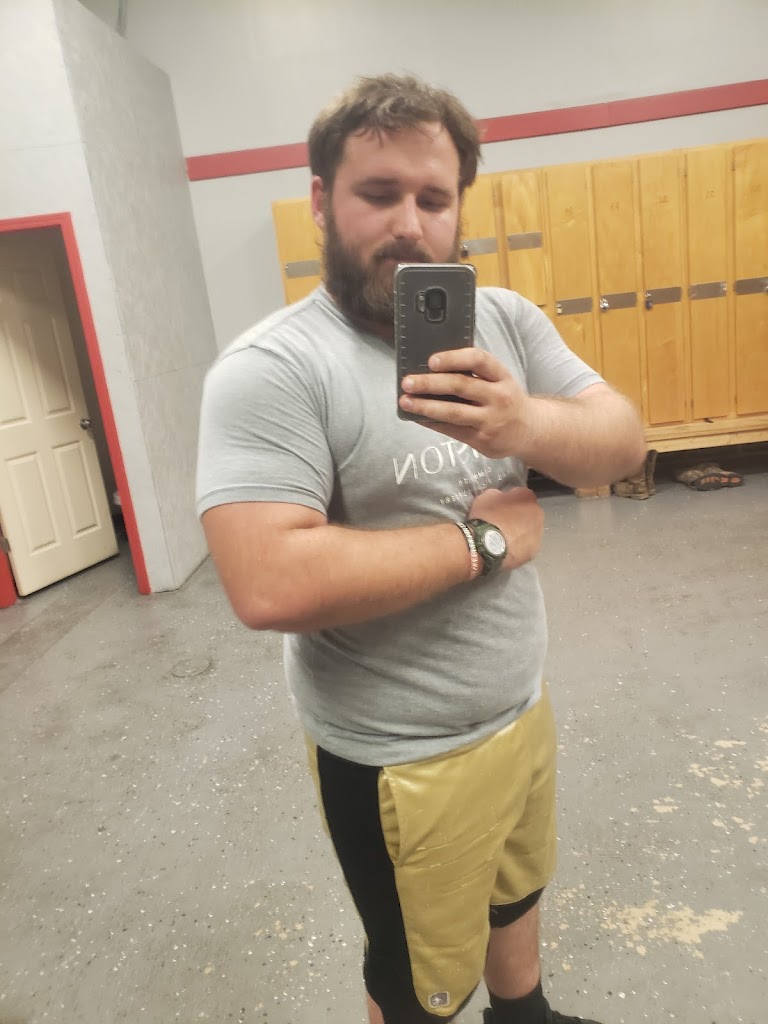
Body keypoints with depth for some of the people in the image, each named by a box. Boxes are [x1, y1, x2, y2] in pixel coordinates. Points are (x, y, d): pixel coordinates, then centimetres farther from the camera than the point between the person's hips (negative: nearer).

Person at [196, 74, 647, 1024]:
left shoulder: (505, 320, -1)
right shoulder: (270, 369, -21)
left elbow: (624, 441, -4)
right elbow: (271, 586, -32)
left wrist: (526, 424, -26)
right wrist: (483, 540, -22)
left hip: (526, 705, 7)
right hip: (401, 757, -6)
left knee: (517, 891, 33)